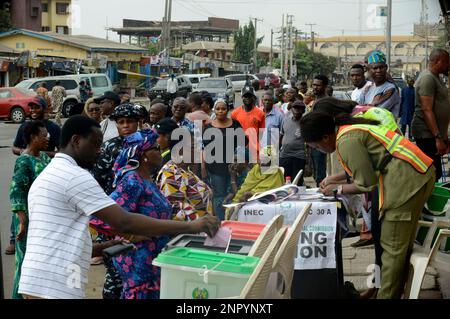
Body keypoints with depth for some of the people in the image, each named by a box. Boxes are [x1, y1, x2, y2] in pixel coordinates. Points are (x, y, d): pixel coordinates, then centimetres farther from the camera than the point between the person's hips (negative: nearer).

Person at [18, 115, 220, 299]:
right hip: (55, 287, -10)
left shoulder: (46, 176, 18)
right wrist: (191, 227, -19)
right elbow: (124, 223, -20)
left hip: (36, 282, 10)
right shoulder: (75, 176, -13)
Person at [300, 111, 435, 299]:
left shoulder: (347, 141, -14)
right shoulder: (349, 128, 15)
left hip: (406, 181, -10)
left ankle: (386, 295, 4)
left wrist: (338, 190, 4)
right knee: (403, 245, 17)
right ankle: (395, 291, 26)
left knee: (393, 248, -3)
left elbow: (367, 183, -10)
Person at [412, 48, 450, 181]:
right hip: (427, 134, -10)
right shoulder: (427, 78, -14)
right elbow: (427, 110, -21)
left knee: (434, 174, 11)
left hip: (434, 133, 10)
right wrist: (438, 138, -24)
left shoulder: (435, 77, 17)